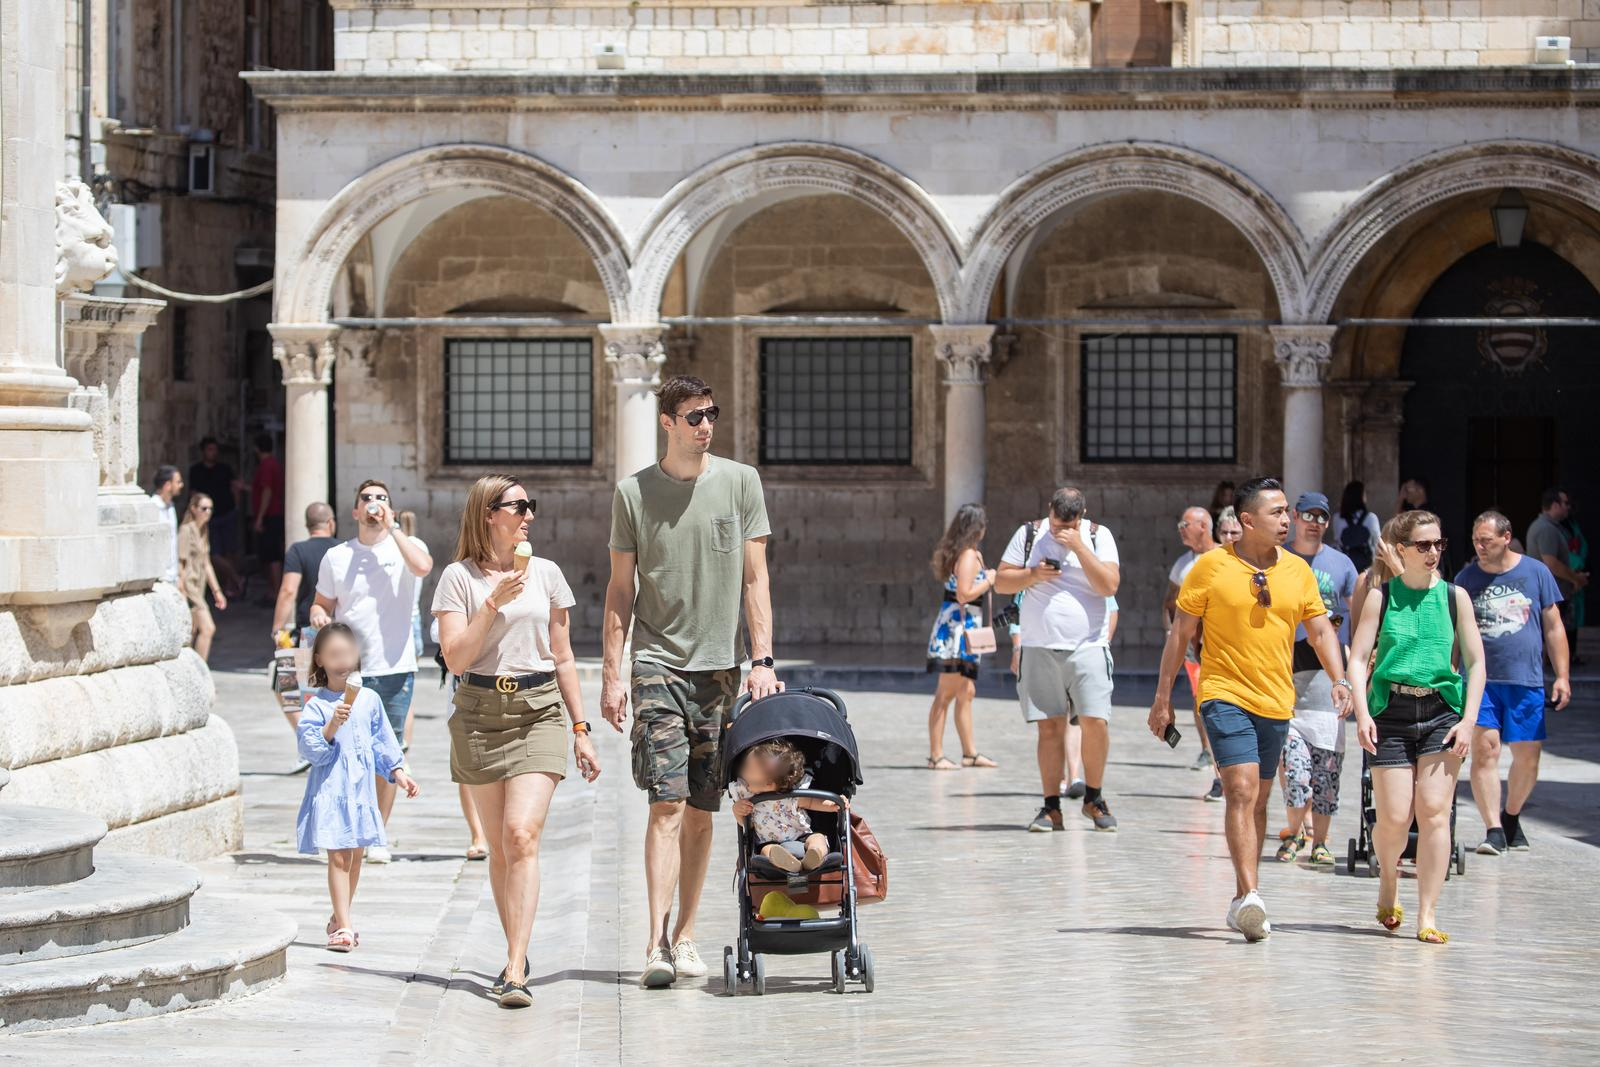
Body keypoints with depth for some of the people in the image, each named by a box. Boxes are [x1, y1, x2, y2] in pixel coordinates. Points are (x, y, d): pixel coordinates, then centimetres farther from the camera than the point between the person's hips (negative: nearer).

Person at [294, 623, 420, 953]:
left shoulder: (369, 700, 7)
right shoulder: (316, 706, -6)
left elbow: (382, 741, 16)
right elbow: (309, 749, -12)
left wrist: (398, 771, 12)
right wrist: (331, 726, -24)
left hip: (360, 788, 5)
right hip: (330, 790, -5)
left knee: (355, 856, 12)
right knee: (339, 857, -9)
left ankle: (340, 918, 27)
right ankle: (343, 926, -10)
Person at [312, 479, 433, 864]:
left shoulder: (406, 546, 3)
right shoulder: (336, 557, 9)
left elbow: (422, 567, -20)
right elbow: (322, 604, 16)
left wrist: (391, 528, -14)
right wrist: (317, 615, -7)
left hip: (395, 669, -1)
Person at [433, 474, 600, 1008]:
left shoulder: (546, 574, 9)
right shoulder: (459, 577, 3)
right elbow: (456, 658, -5)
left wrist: (581, 729, 11)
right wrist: (493, 603, -14)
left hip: (539, 711, 0)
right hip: (480, 712, 0)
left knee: (522, 835, -15)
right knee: (499, 845, 6)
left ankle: (515, 973, -20)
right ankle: (517, 954, 21)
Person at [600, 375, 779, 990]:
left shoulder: (740, 483, 5)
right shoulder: (633, 493, 3)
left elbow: (754, 578, 5)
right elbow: (621, 590, 7)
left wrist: (762, 659, -3)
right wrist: (611, 673, 1)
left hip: (718, 667, 2)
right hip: (657, 664, -2)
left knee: (701, 811, 6)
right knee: (667, 805, -12)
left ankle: (685, 935, 16)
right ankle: (658, 944, -15)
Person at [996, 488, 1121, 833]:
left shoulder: (1098, 536, 3)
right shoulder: (1028, 535, 8)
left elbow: (1109, 585, -9)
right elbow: (1001, 581, 8)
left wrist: (1078, 546, -15)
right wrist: (1033, 575, -9)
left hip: (1087, 648, -1)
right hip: (1040, 649, 1)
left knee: (1095, 721, -10)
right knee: (1050, 726, 0)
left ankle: (1093, 798, 7)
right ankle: (1051, 807, 4)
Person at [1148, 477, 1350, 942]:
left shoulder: (1297, 571, 6)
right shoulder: (1212, 566, -6)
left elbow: (1320, 630, 10)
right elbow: (1181, 632, 0)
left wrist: (1339, 680, -6)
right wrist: (1163, 698, 0)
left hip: (1276, 702, 5)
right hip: (1225, 695, -5)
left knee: (1258, 800, 10)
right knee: (1242, 789, -19)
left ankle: (1242, 902, 20)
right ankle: (1250, 896, -26)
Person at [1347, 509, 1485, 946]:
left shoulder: (1454, 596, 6)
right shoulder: (1382, 596, 4)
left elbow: (1475, 663, 7)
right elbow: (1358, 659, 2)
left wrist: (1468, 720, -3)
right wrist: (1362, 713, -11)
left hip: (1441, 712, 1)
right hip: (1391, 712, -1)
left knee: (1434, 812, -10)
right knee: (1394, 818, -4)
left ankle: (1427, 916, -6)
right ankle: (1388, 880, 29)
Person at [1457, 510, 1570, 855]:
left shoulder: (1536, 572, 4)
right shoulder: (1466, 578, 6)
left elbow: (1553, 626, 8)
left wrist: (1562, 675, 2)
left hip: (1527, 682, 0)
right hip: (1480, 680, 0)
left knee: (1527, 758, 4)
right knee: (1484, 750, -12)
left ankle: (1511, 817, 28)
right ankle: (1493, 829, -11)